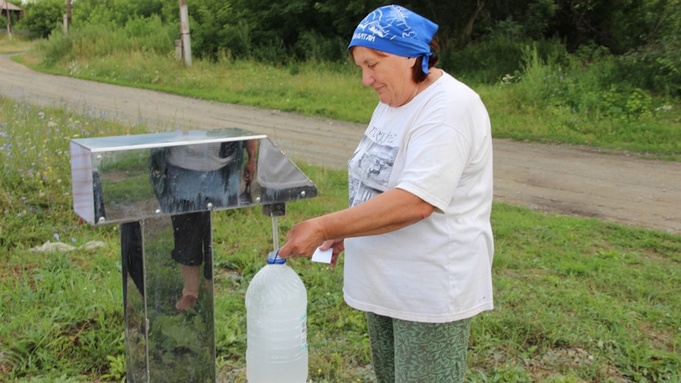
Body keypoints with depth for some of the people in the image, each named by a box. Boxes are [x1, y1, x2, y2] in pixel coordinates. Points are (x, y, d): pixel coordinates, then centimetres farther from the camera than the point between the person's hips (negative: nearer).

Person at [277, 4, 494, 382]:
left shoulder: (449, 108, -21)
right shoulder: (392, 101, 9)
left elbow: (415, 202, -31)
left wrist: (324, 227, -29)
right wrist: (348, 231, 10)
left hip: (431, 292, -9)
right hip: (384, 281, 9)